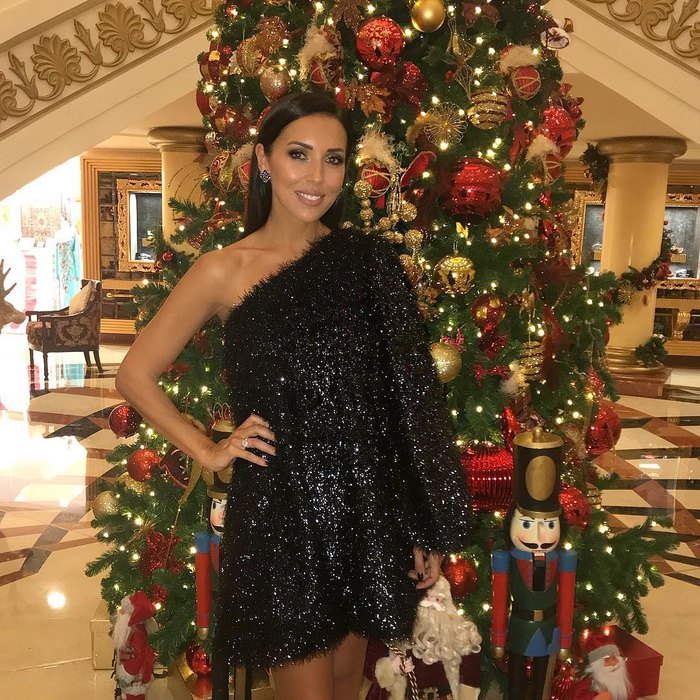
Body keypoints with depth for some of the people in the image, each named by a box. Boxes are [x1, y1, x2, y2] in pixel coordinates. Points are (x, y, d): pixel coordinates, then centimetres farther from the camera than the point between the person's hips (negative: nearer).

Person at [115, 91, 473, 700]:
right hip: (280, 511, -3)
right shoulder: (224, 271, -5)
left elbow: (410, 397, 2)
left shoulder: (369, 259, 1)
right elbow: (136, 375, 3)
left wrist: (429, 528, 2)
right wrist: (209, 451, -4)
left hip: (370, 507, 3)